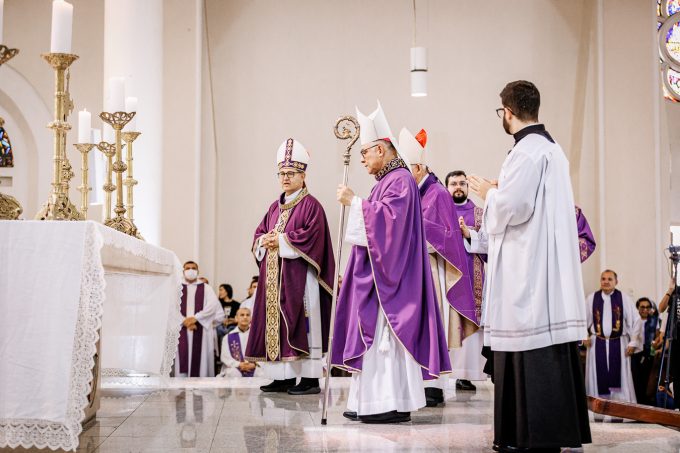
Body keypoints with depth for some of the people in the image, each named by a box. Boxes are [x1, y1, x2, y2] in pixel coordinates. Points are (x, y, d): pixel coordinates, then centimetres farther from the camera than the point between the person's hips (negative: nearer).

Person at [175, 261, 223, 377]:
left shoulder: (206, 288, 12)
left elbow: (213, 304, -4)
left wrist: (195, 317, -14)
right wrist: (184, 321, -13)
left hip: (201, 329, 0)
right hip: (182, 329, 1)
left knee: (200, 358, -4)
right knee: (182, 358, -5)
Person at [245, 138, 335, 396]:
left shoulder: (310, 205, -4)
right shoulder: (275, 207, 19)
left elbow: (312, 236, -16)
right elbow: (259, 234, 19)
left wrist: (281, 241, -15)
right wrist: (265, 241, -4)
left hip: (298, 276, -8)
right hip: (274, 277, 8)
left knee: (299, 324, -9)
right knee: (276, 324, 6)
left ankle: (310, 378, -7)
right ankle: (284, 377, 11)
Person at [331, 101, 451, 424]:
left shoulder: (400, 180, -11)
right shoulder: (388, 181, 19)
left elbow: (388, 218, -24)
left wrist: (354, 202, -19)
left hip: (388, 275, -10)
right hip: (377, 273, 10)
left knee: (384, 333, -10)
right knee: (375, 334, 8)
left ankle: (394, 404, -8)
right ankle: (375, 402, 10)